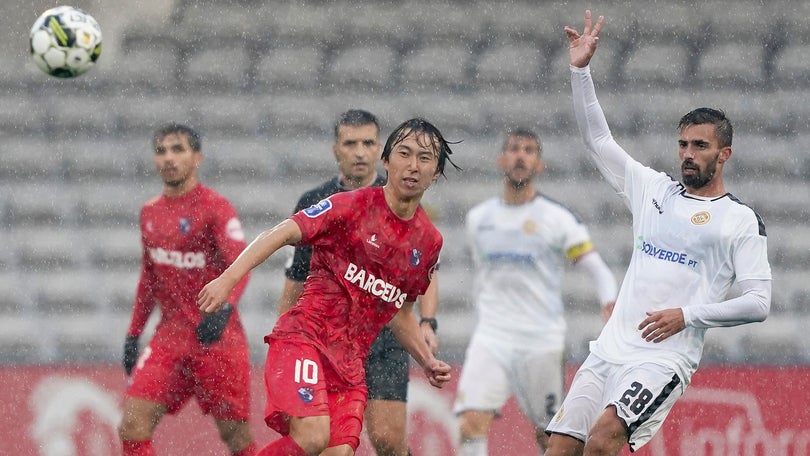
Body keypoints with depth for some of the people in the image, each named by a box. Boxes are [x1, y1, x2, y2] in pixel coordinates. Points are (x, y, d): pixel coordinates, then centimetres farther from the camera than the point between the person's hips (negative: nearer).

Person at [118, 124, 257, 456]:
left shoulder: (215, 207, -9)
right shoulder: (150, 213, 12)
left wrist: (224, 307, -38)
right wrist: (133, 334, 21)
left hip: (217, 337, -5)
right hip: (169, 337, 5)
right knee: (133, 425, -11)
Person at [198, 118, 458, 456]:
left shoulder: (429, 241, 13)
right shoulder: (352, 206, -4)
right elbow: (281, 234, -9)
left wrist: (427, 362, 16)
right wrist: (228, 278, -20)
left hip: (351, 362, 6)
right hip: (304, 338, -6)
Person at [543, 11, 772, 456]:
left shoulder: (742, 221, 0)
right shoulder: (655, 190, 15)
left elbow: (758, 302, -6)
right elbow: (598, 139, 17)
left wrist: (688, 315, -14)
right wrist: (580, 70, 8)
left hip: (664, 359, -6)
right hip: (610, 348, 6)